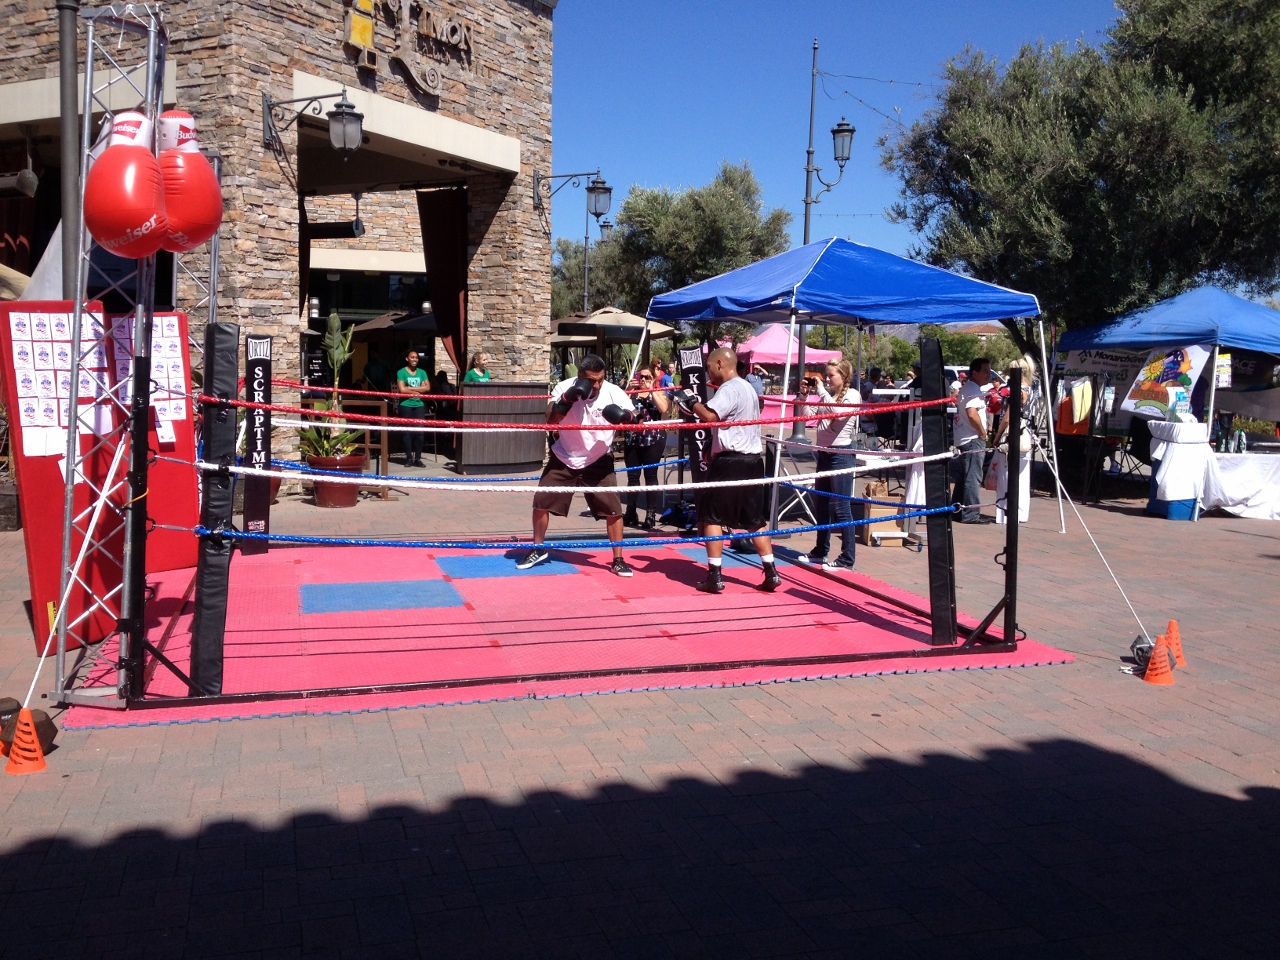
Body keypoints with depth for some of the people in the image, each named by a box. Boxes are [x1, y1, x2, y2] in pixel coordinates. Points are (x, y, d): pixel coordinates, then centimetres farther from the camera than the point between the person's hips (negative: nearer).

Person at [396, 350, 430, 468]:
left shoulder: (422, 372, 12)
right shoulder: (402, 372, -1)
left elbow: (427, 388, 1)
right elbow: (402, 389, -11)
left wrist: (410, 388, -7)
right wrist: (419, 389, -5)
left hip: (419, 405, 3)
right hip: (406, 405, -3)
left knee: (420, 432, -2)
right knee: (408, 432, -1)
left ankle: (418, 458, 3)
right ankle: (409, 458, 5)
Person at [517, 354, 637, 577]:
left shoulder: (613, 392, -16)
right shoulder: (565, 387, -15)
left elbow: (635, 422, -12)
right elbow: (550, 420, -20)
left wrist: (625, 416, -35)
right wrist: (567, 398, -34)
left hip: (599, 461, -1)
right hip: (564, 459, 1)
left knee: (613, 509, -6)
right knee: (542, 501, 3)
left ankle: (618, 560, 9)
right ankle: (538, 550, 25)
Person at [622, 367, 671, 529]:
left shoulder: (658, 393, 7)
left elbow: (663, 408, -14)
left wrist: (651, 390, -13)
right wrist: (630, 389, -9)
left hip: (653, 439, -2)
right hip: (632, 439, 3)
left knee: (650, 475, -1)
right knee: (632, 476, 5)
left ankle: (651, 514, 1)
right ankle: (631, 512, 13)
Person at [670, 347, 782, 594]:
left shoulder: (729, 389, -13)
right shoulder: (746, 387, 20)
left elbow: (710, 416, -27)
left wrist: (691, 402, -10)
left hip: (731, 461, -9)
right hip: (752, 459, 9)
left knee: (711, 515, -1)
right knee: (753, 519, 13)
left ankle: (715, 576, -2)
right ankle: (771, 573, 11)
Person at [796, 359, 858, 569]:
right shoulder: (827, 395, 12)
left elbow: (838, 412, -26)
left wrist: (821, 391, -20)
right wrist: (804, 394, 0)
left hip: (841, 454, -8)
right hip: (824, 453, 8)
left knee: (841, 507, -7)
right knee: (820, 505, 15)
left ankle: (847, 560, -3)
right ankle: (820, 551, 28)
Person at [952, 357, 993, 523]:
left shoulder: (966, 388, 17)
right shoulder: (973, 389, -15)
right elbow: (972, 414, -27)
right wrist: (983, 433, -17)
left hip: (964, 439, 11)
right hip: (973, 439, -11)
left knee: (963, 477, 15)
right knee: (973, 477, -9)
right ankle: (970, 514, -9)